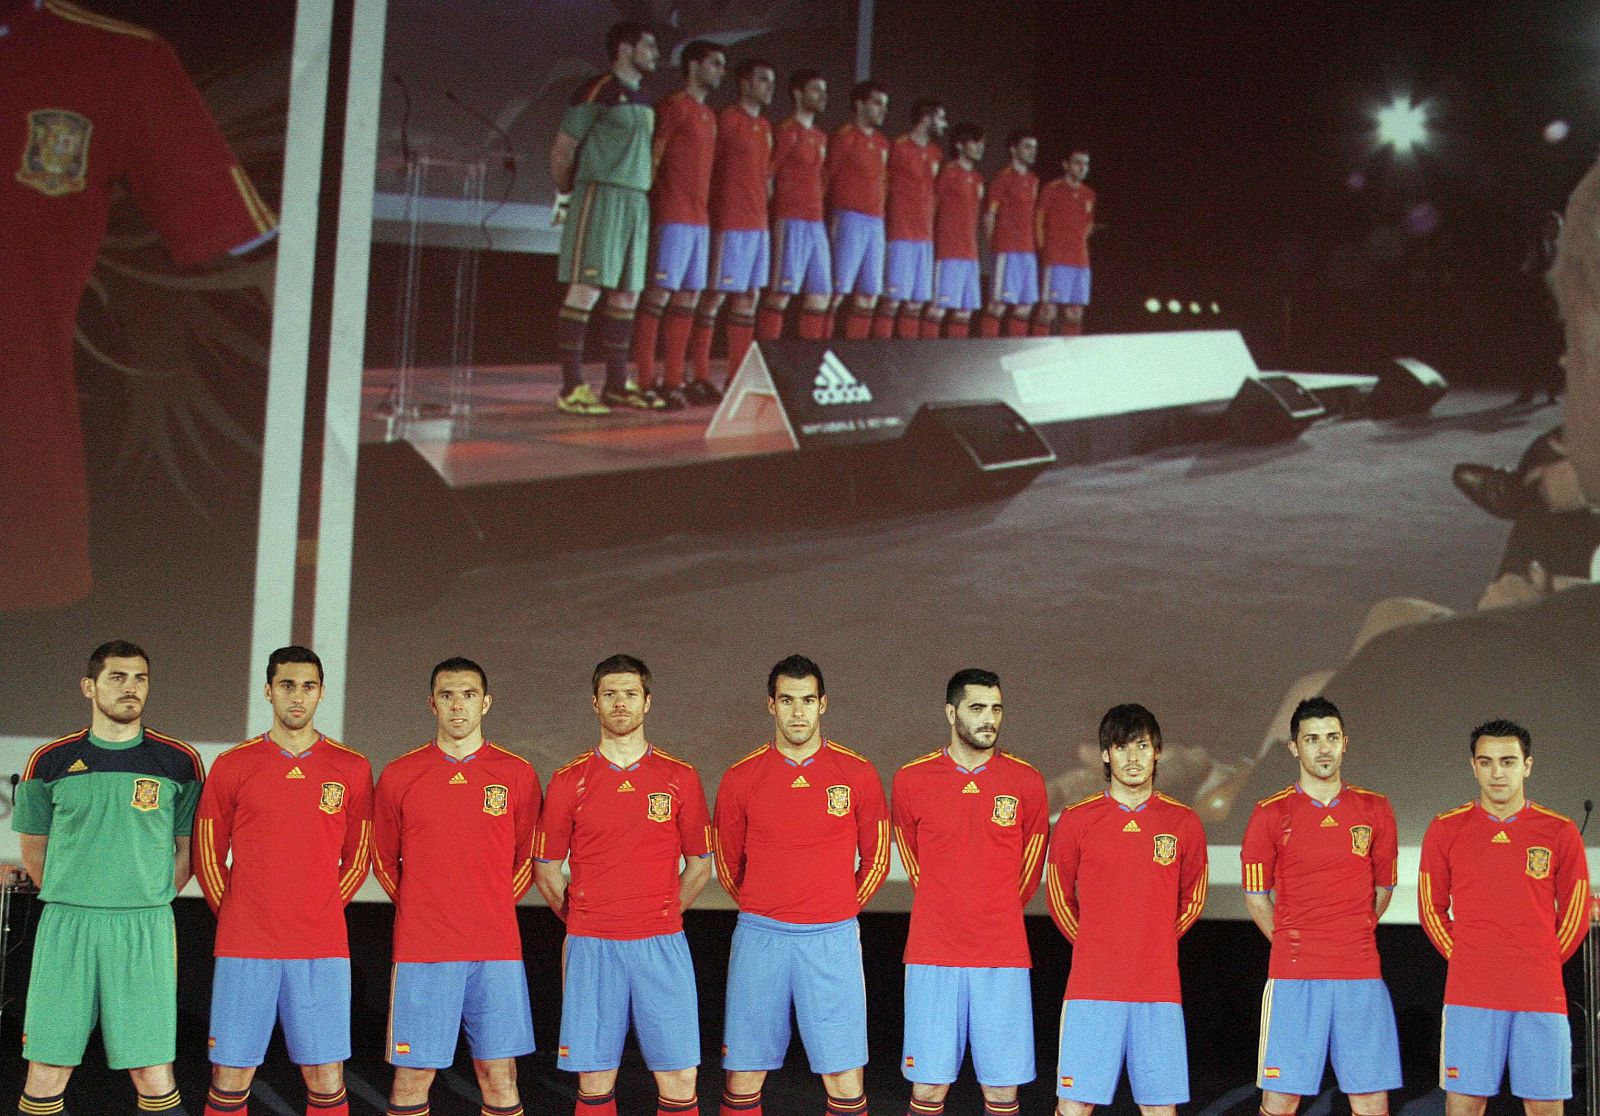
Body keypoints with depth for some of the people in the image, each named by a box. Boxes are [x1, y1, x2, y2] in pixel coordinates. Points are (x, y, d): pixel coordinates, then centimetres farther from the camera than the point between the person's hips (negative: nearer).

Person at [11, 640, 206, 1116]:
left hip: (146, 932, -1)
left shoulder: (179, 761, 4)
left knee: (153, 1073, -3)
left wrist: (148, 902, 9)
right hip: (65, 928, 1)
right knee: (46, 1073, 0)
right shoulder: (50, 761, 5)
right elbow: (33, 849, 16)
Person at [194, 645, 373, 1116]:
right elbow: (208, 857, 10)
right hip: (244, 948, 0)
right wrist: (237, 918, 6)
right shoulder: (232, 766, 4)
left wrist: (322, 912, 6)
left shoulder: (352, 769, 5)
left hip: (322, 951, 0)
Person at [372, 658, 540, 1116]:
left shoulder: (517, 774, 5)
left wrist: (493, 906, 8)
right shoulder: (398, 776, 4)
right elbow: (384, 861, 14)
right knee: (413, 1076, 1)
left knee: (499, 1072, 2)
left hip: (496, 952, 1)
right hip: (420, 952, 0)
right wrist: (421, 911, 10)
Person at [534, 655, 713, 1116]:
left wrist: (663, 913, 11)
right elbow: (546, 868, 12)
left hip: (661, 944, 0)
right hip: (590, 948, 0)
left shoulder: (681, 777, 5)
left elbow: (700, 865, 13)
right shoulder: (569, 780, 5)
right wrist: (581, 921, 12)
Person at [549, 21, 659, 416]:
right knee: (585, 290, -10)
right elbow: (562, 147, -5)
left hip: (636, 202, 8)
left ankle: (617, 384, 17)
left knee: (626, 295, 9)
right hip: (600, 195, -8)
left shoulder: (641, 99, 18)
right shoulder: (599, 90, -6)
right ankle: (571, 389, -11)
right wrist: (565, 196, 2)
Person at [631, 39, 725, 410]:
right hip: (673, 218, -9)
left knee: (687, 300, 7)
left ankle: (672, 383, 10)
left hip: (700, 221, 9)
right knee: (658, 296, -8)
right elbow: (651, 161, -9)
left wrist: (707, 214, 14)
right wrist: (656, 214, -13)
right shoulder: (674, 107, -6)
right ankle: (644, 384, -7)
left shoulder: (709, 115, 20)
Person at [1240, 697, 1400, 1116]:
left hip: (1361, 976, 2)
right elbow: (1255, 894, 8)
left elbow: (1383, 888, 17)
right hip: (1294, 978, -2)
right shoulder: (1271, 814, 1)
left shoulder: (1375, 810, 7)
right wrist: (1291, 944, 6)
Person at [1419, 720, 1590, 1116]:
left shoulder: (1560, 832, 5)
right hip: (1469, 996, 0)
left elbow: (1575, 915, 12)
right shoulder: (1445, 830, 4)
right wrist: (1465, 962, 5)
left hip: (1541, 996, 0)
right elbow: (1431, 909, 11)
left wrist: (1542, 965, 8)